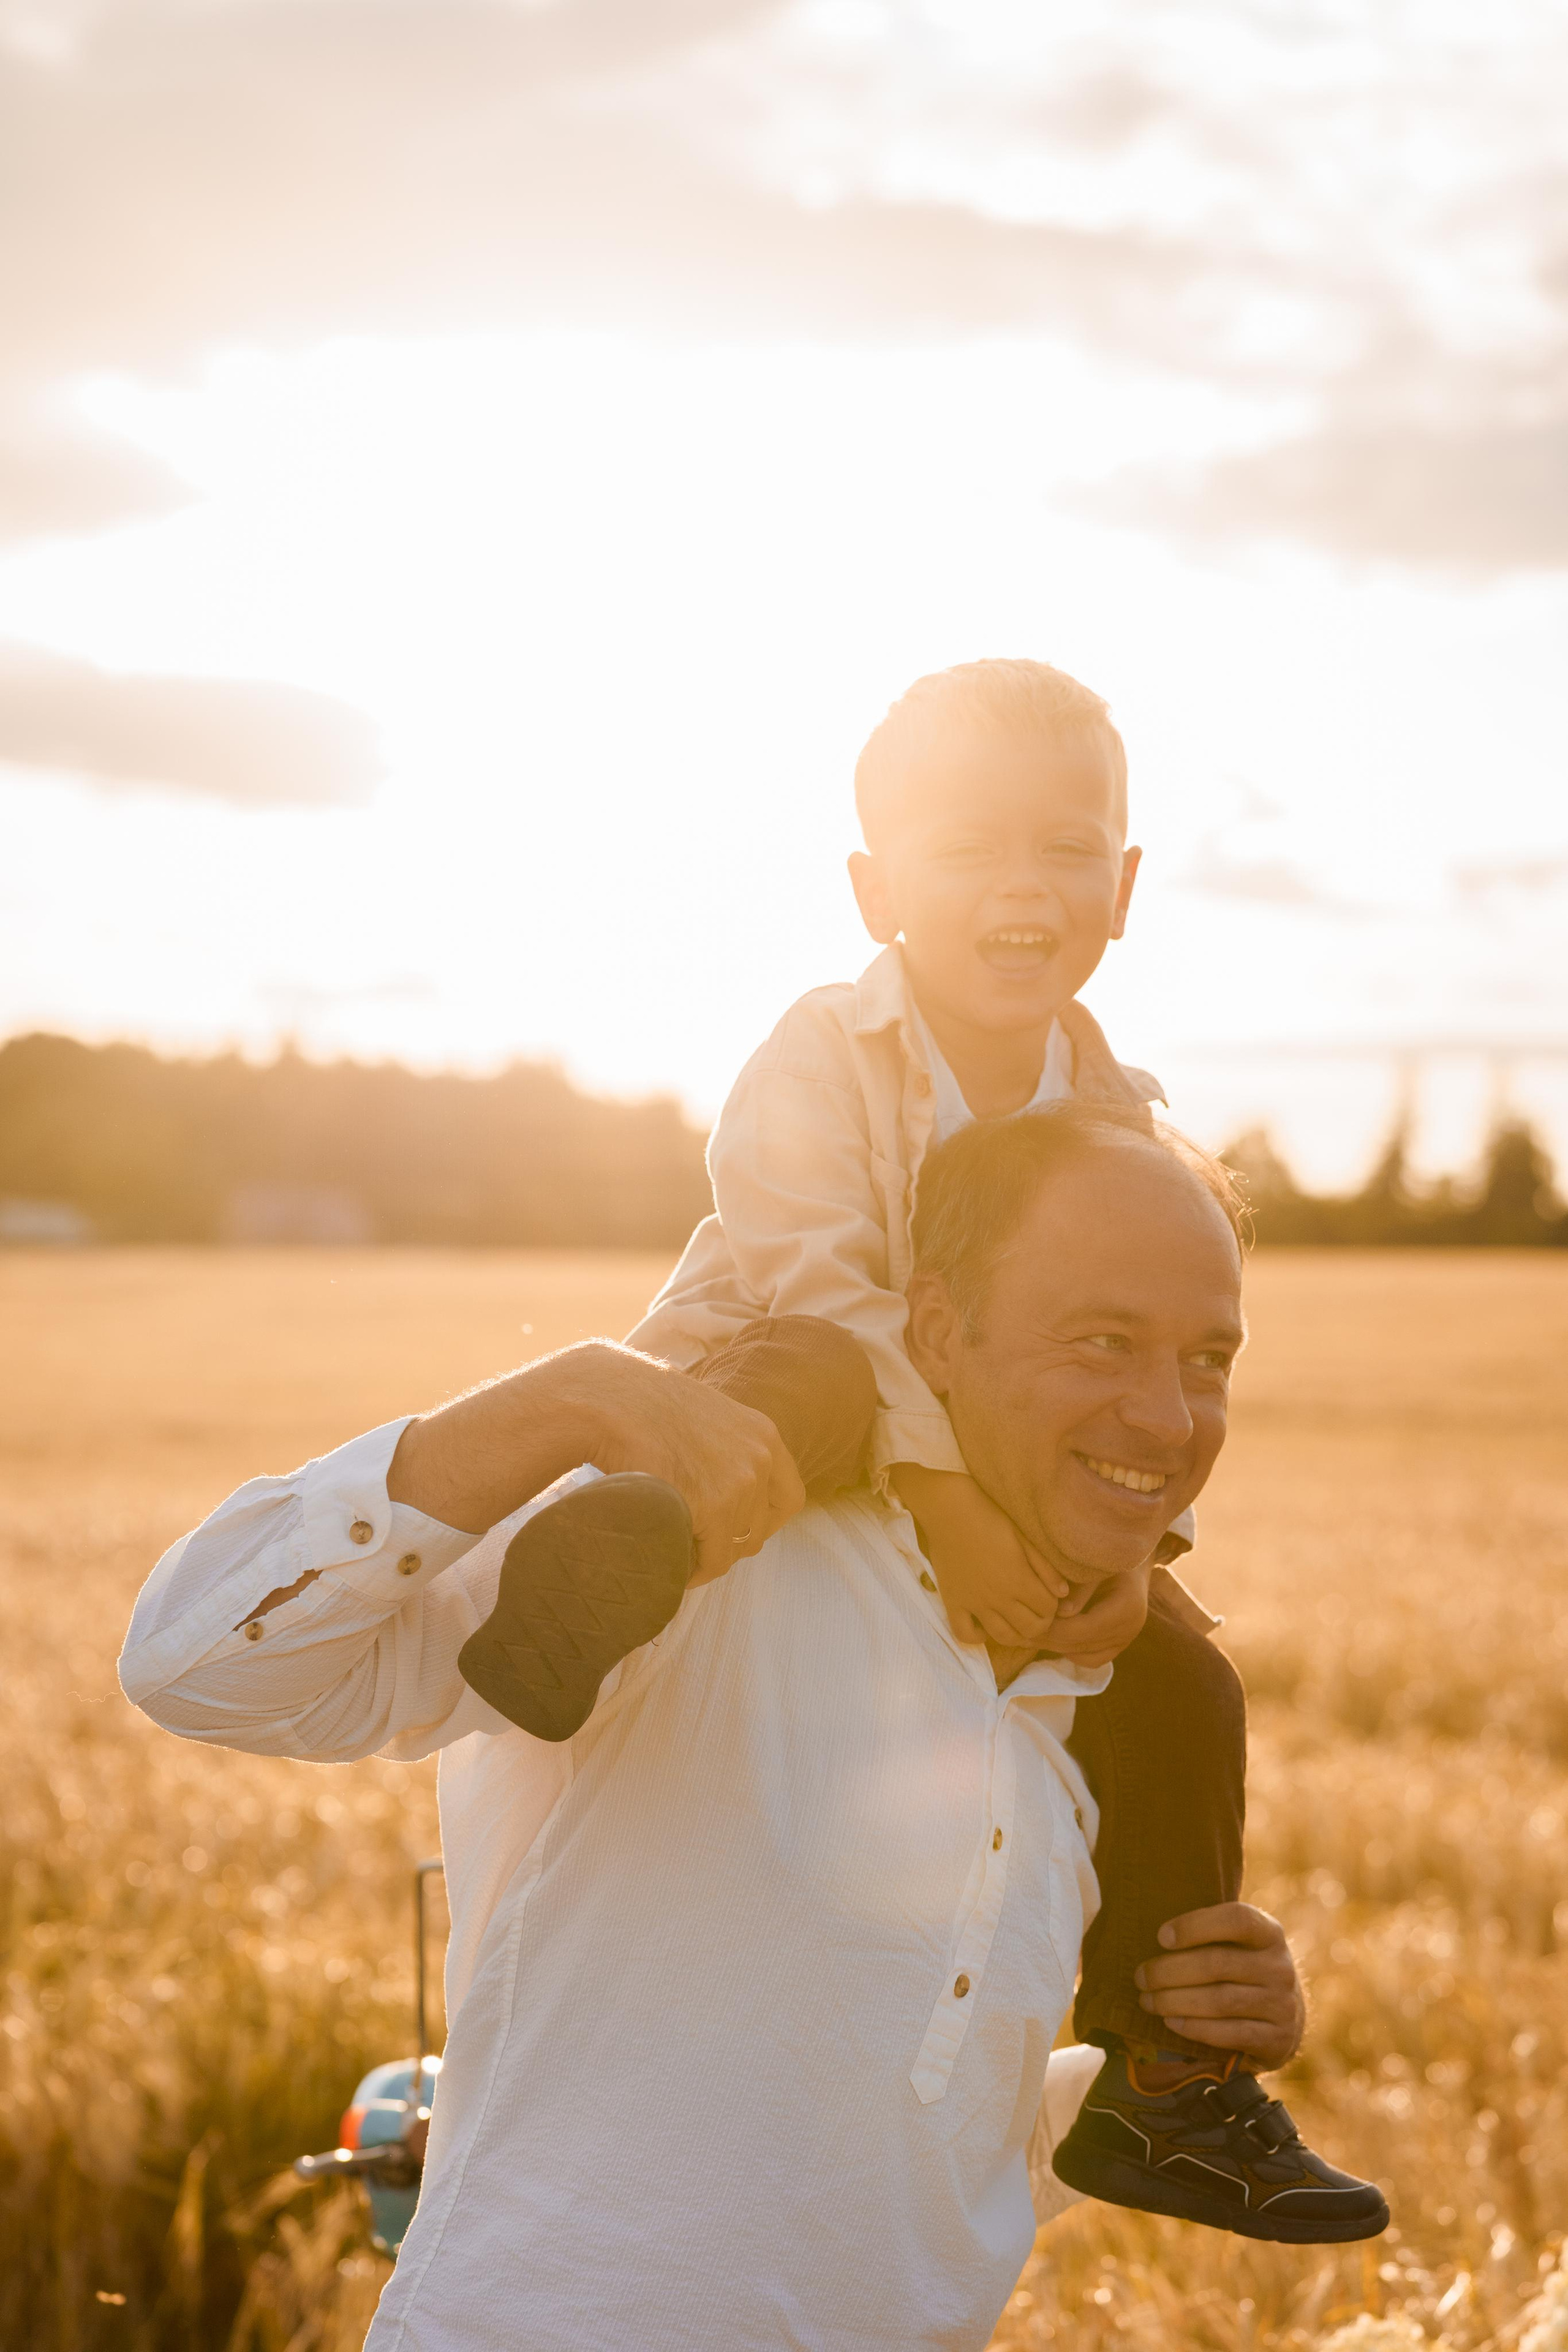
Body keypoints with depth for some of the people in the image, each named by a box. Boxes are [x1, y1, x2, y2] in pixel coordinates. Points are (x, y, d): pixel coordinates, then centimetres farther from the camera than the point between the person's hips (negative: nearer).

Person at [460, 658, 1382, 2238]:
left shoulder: (1105, 1113, -3)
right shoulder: (826, 1060, -20)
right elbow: (821, 1292, -32)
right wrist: (943, 1491, -41)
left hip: (994, 1482, 6)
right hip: (750, 1385, -6)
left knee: (1176, 1677, -2)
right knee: (811, 1386, -40)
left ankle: (1167, 2077, 11)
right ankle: (616, 1550, -68)